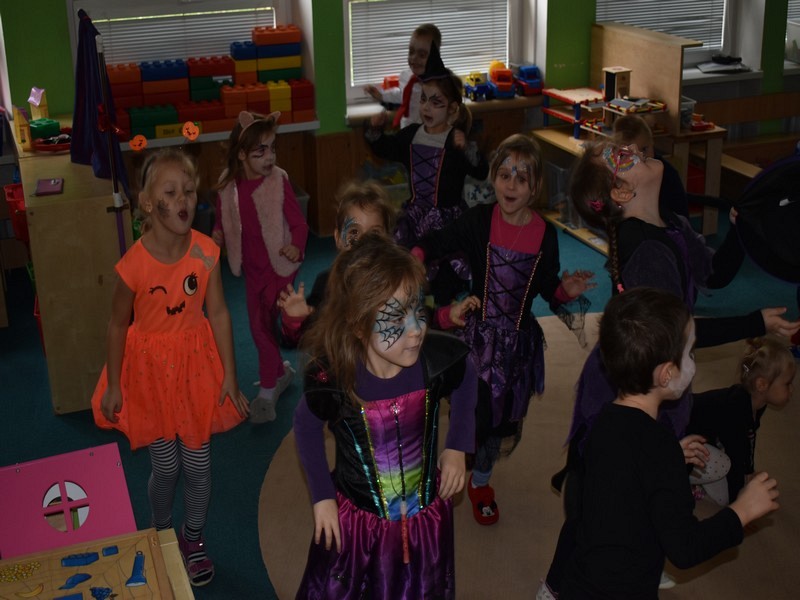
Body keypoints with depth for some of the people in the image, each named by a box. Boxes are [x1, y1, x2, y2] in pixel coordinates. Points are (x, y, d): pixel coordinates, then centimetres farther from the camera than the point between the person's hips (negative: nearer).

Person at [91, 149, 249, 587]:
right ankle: (161, 536, 37)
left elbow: (218, 313, -6)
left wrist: (229, 375, -2)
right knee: (165, 467, 8)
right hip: (151, 368, -2)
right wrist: (113, 386, -1)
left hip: (196, 363, 2)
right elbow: (118, 325, -8)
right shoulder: (134, 265, -22)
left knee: (198, 464, 11)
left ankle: (193, 539, 36)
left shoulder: (206, 253, -15)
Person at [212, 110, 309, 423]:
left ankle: (267, 392, 7)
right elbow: (222, 218, 11)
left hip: (279, 265, -5)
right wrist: (218, 233, -9)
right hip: (251, 267, 5)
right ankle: (281, 371, 38)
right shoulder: (229, 184, -6)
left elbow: (298, 222, -13)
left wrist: (296, 246, -31)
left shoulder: (278, 181, -17)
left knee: (265, 324, -5)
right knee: (258, 327, 15)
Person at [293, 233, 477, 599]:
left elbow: (465, 383, 1)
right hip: (356, 520, -2)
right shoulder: (332, 378, -28)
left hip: (426, 516, 2)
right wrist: (321, 496, -2)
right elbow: (306, 427, -6)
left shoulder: (438, 357, -25)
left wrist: (457, 447, -3)